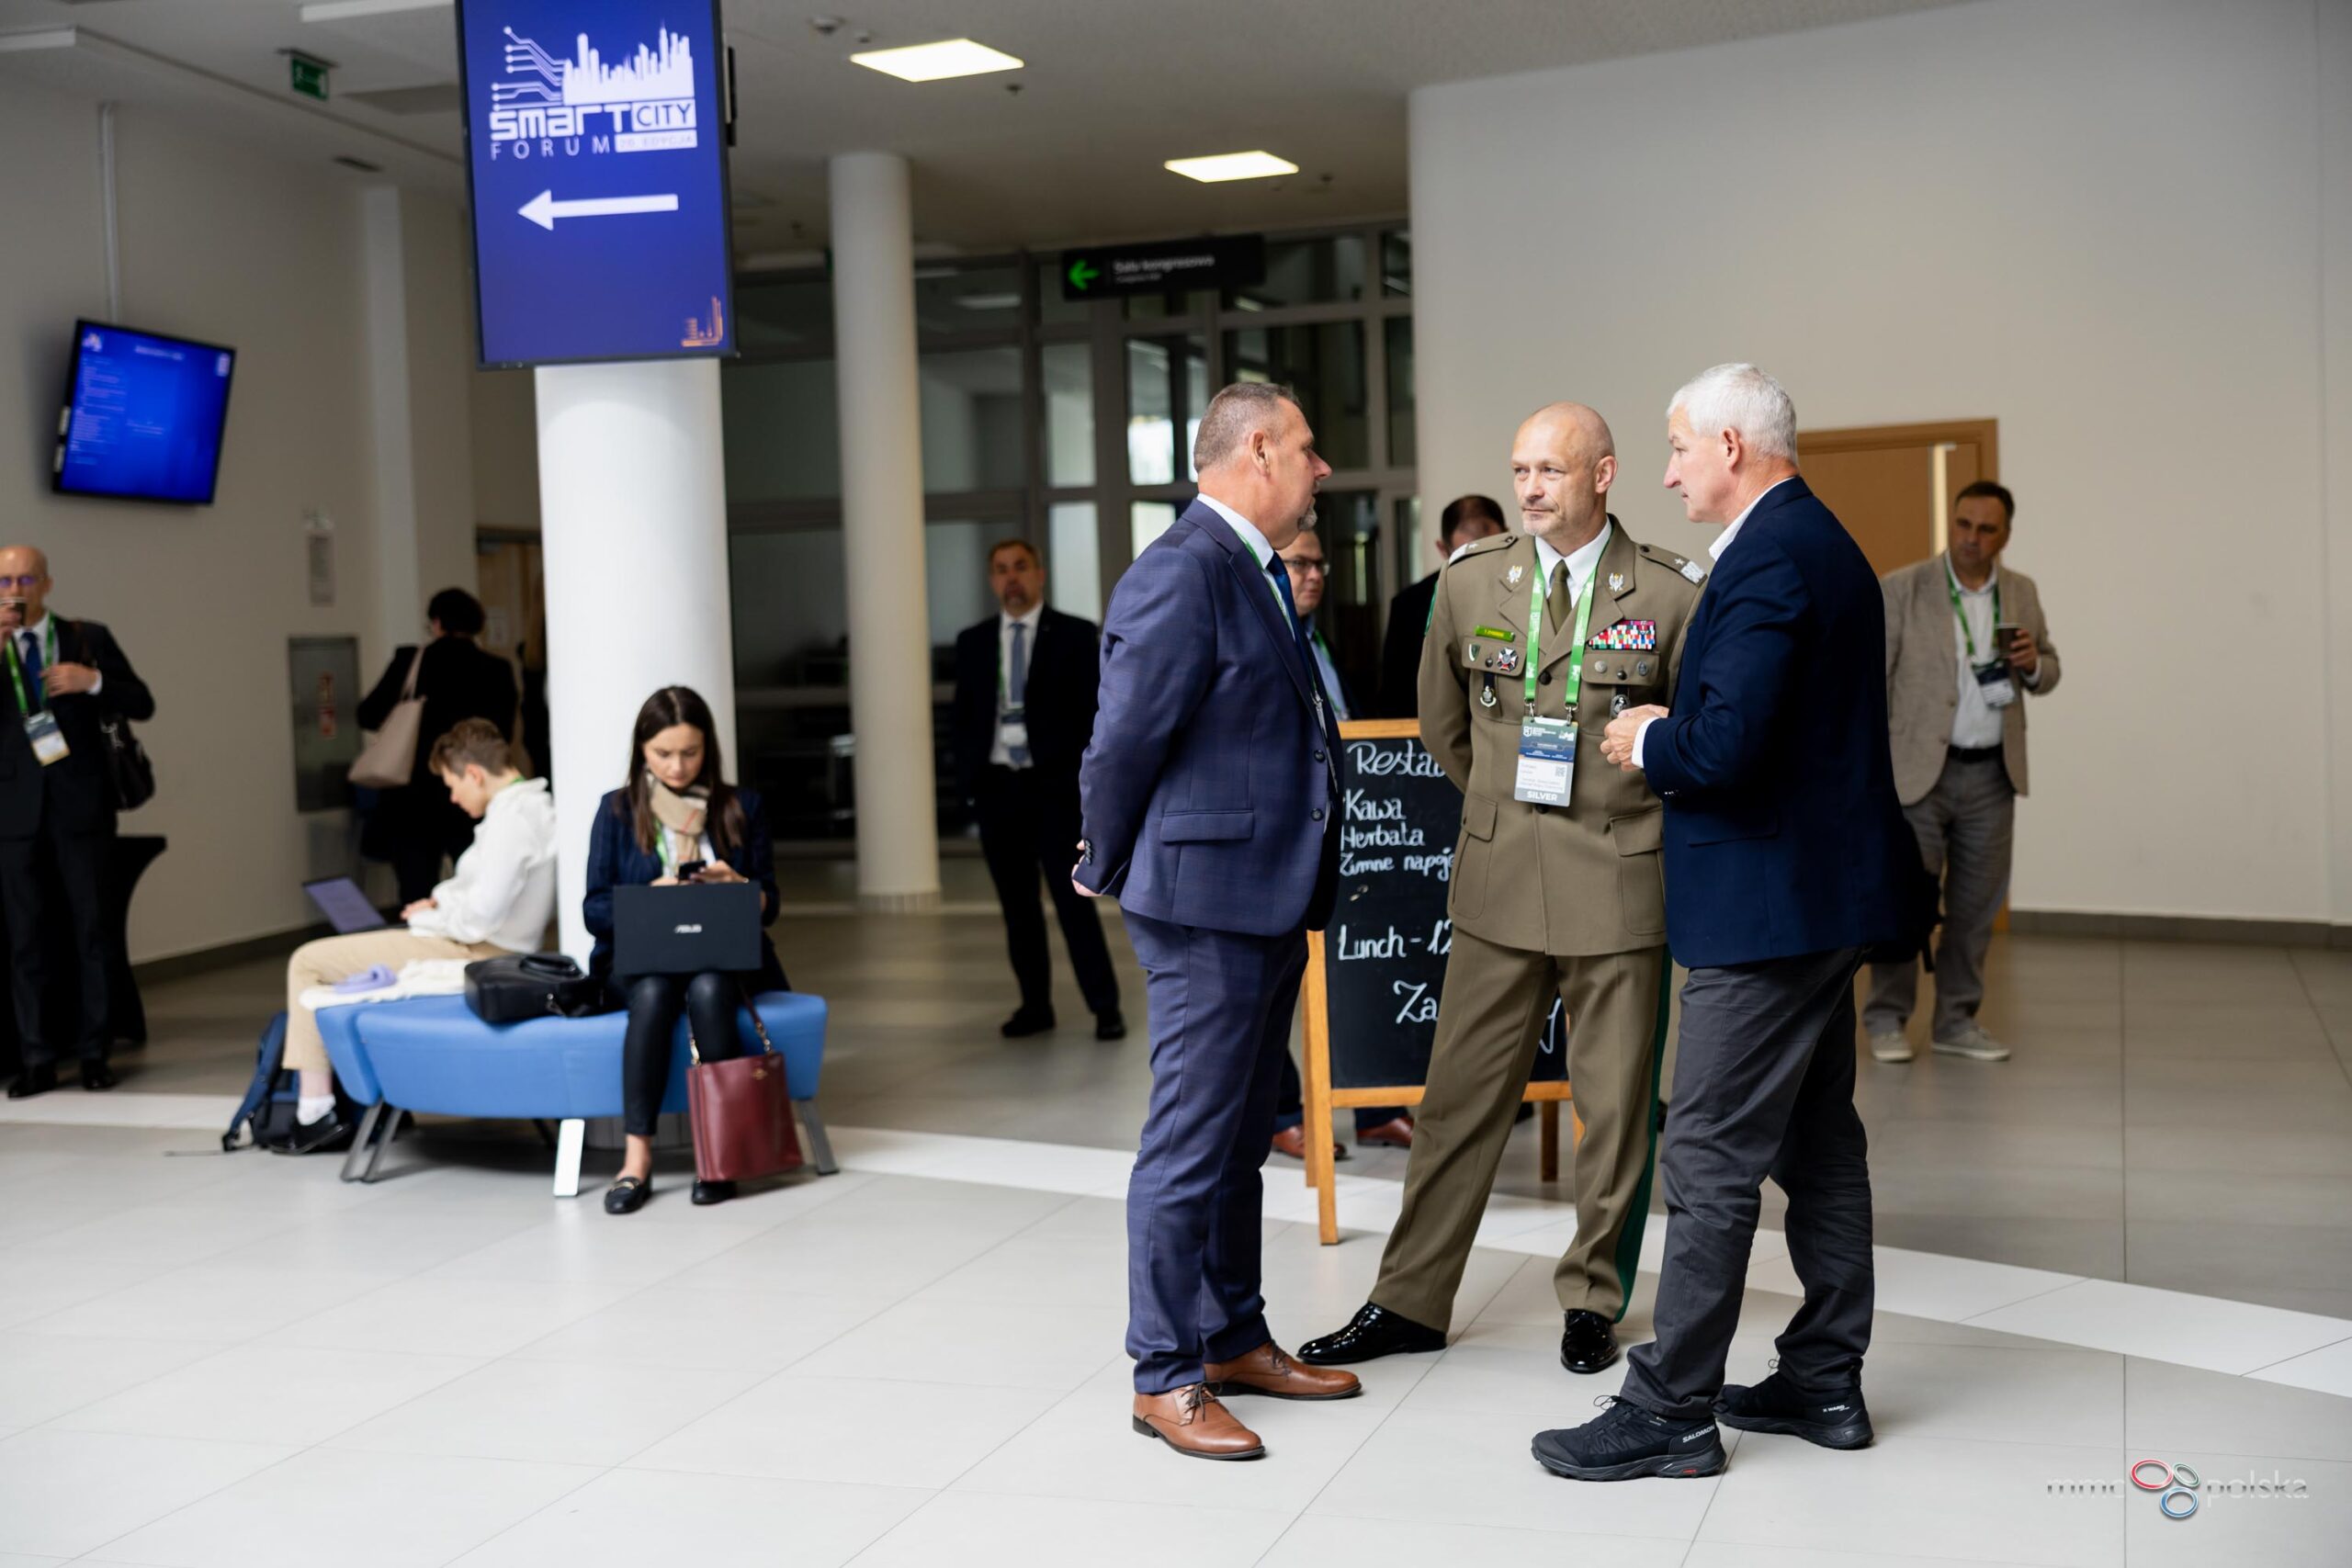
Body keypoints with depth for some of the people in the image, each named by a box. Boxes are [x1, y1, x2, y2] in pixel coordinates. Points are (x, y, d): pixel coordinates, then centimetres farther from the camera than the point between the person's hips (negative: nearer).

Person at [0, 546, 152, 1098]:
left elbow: (142, 704, 5)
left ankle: (93, 1052, 11)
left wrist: (93, 680, -13)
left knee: (89, 932, 4)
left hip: (79, 808, 0)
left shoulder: (89, 638, 6)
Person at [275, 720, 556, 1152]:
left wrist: (428, 918, -8)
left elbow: (481, 916, -27)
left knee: (308, 962, -2)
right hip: (491, 946, 10)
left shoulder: (511, 820, -22)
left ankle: (315, 1111, 1)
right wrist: (441, 899, 6)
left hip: (472, 953, -10)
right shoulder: (539, 805, 7)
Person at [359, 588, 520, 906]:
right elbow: (504, 732, 4)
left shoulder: (411, 660, -3)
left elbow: (368, 716, 0)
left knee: (417, 900, 1)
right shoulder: (497, 670, -2)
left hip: (415, 803, -1)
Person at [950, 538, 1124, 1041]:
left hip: (1054, 785, -4)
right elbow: (963, 716, 14)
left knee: (1073, 899, -6)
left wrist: (1088, 781, -9)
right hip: (996, 786, 4)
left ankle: (1106, 1008, 0)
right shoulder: (973, 642, 11)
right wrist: (967, 781, 4)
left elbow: (1091, 712, -2)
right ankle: (1035, 1005, 17)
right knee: (1017, 904, 8)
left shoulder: (1075, 635, 1)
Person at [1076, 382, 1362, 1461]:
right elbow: (1124, 741, -16)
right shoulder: (1182, 572, -17)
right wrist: (1110, 873, -4)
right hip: (1206, 903, -10)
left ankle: (1235, 1340, 30)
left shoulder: (1255, 573, 14)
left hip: (1271, 903, 10)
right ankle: (1165, 1376, 10)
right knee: (1190, 1147, -1)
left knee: (1240, 1140, 18)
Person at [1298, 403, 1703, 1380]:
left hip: (1619, 885, -2)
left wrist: (1646, 804, 7)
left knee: (1616, 1106, 7)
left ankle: (1592, 1300, 24)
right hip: (1500, 882, 2)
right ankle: (1411, 1303, 17)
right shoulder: (1470, 582, 3)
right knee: (1460, 1096, 7)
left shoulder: (1671, 594, -5)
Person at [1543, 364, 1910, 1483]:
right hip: (1827, 890, 11)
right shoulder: (1823, 544, 15)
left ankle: (1671, 1410, 3)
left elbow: (1727, 747, -27)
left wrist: (1649, 741, -8)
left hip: (1768, 904, -11)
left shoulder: (1768, 561, -19)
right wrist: (1671, 735, 10)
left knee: (1711, 1162, -4)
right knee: (1818, 1142, 16)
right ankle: (1824, 1380, 26)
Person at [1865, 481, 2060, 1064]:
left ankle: (1957, 1021, 20)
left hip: (1993, 775, 4)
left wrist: (2033, 664, -7)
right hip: (1918, 770, -4)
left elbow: (2048, 675, 17)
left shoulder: (2023, 593, 8)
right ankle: (1887, 1019, 11)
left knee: (1977, 905, 9)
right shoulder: (1901, 589, -5)